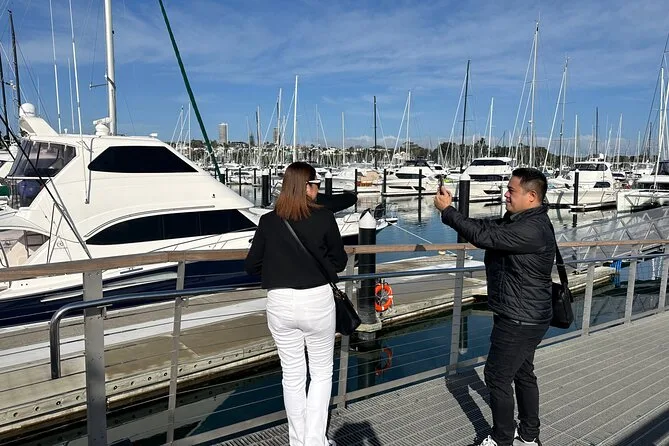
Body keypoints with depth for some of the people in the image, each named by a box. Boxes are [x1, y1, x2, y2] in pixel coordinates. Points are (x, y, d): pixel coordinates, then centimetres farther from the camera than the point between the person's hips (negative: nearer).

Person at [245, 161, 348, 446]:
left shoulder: (268, 221, -3)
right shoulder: (324, 218, -9)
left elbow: (251, 266, 2)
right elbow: (340, 262, 0)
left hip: (280, 304, 2)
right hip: (317, 301, -2)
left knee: (292, 375, 17)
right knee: (321, 372, 16)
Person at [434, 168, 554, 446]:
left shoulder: (532, 229, -26)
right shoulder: (520, 220, 7)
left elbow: (483, 236, -29)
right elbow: (487, 227, 7)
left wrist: (447, 210, -20)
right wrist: (449, 209, -4)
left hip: (520, 320, -10)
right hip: (524, 317, 10)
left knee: (497, 376, 2)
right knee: (522, 373, 20)